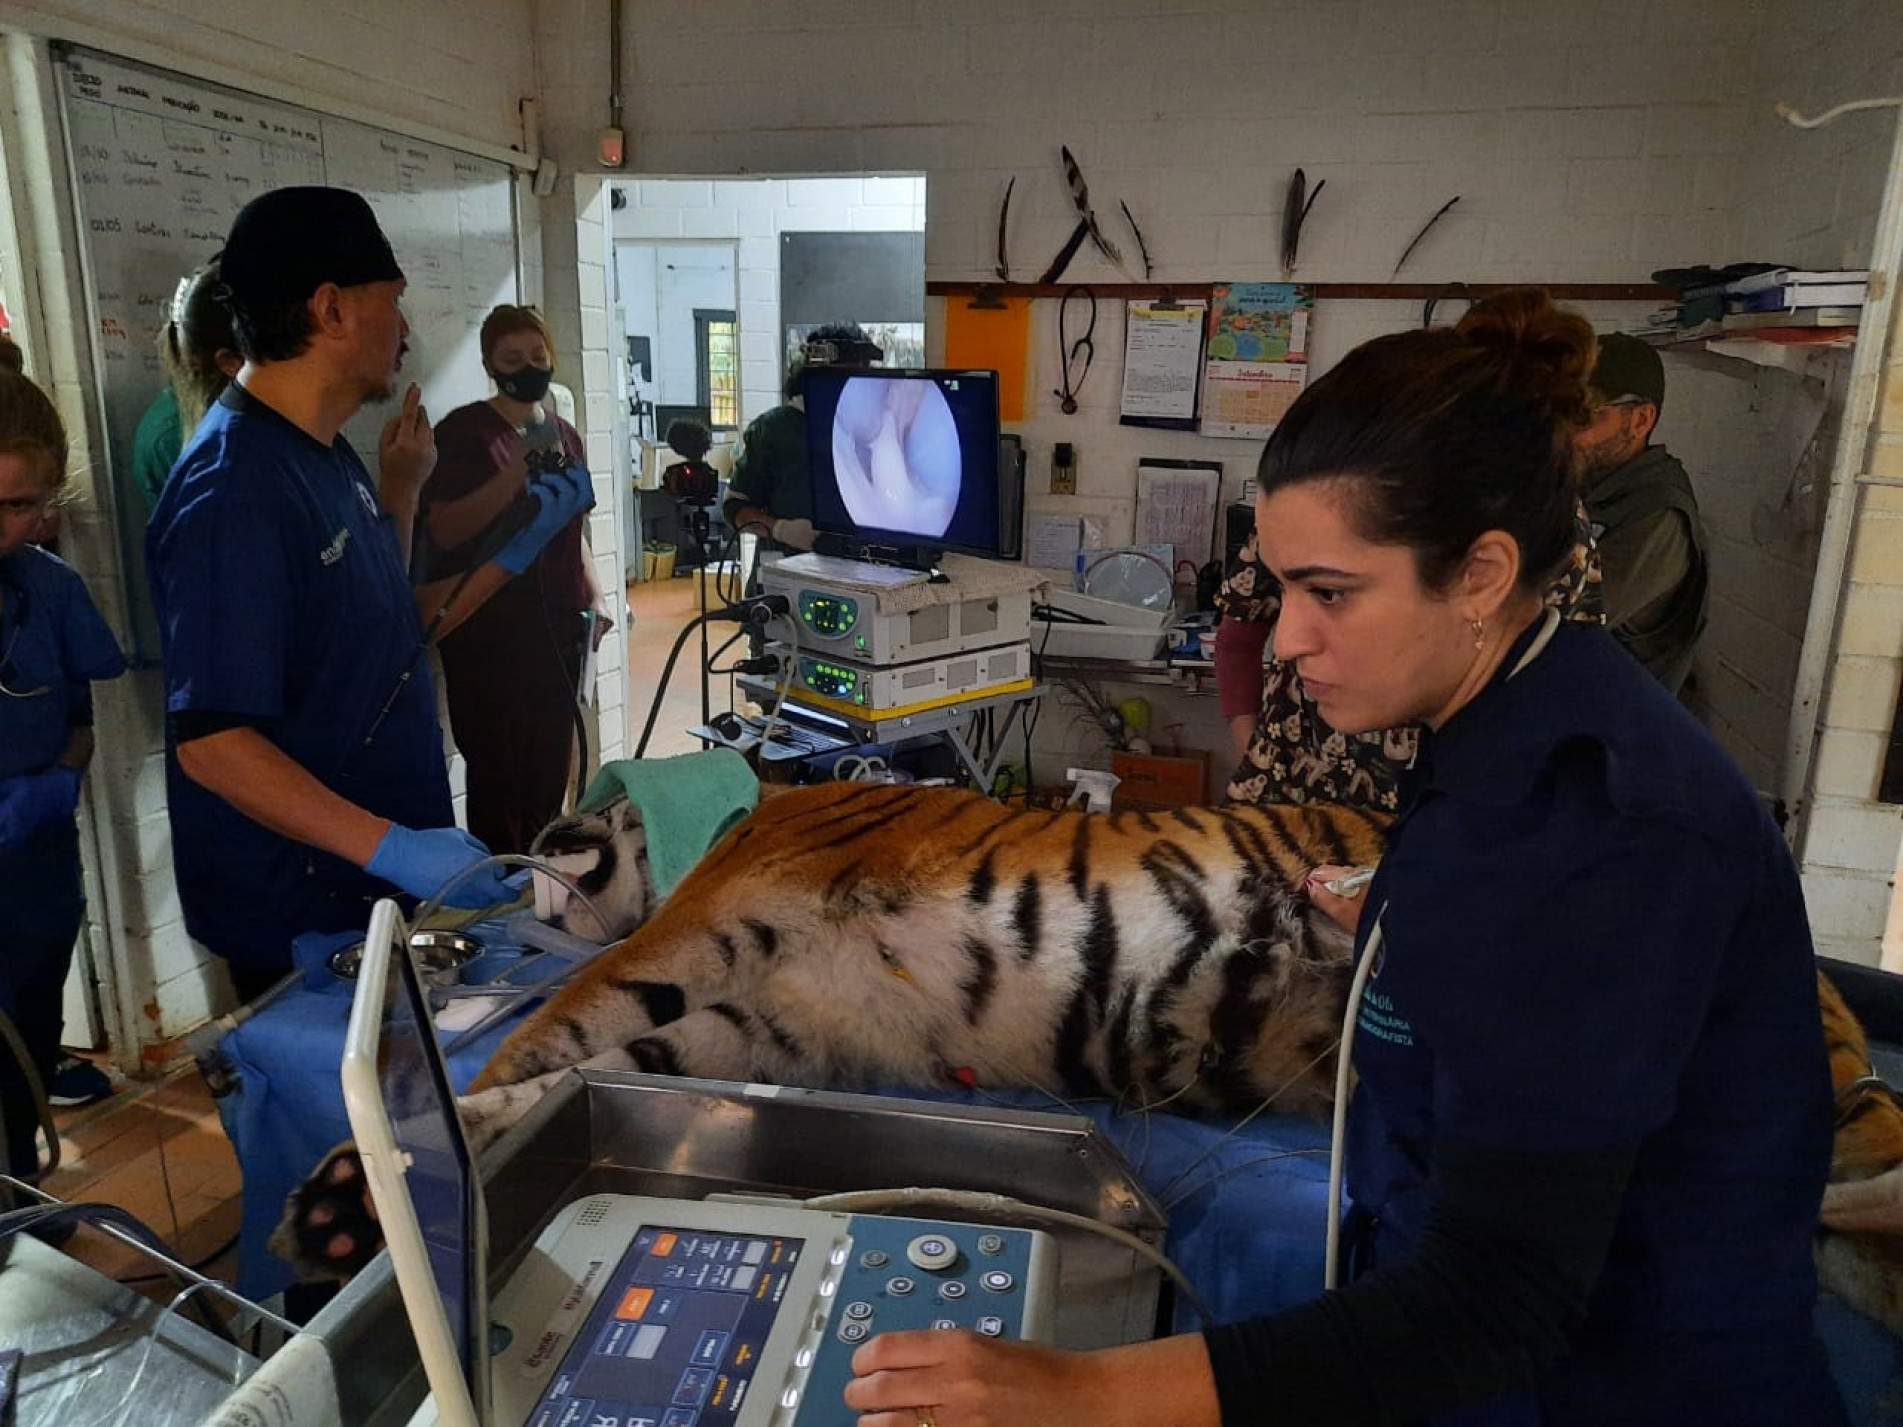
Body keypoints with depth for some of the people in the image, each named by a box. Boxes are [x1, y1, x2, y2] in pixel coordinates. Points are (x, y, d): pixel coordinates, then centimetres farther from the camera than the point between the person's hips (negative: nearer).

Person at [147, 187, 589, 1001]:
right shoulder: (233, 489, -23)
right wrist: (394, 848, -33)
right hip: (298, 914, -9)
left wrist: (520, 548, 9)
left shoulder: (327, 454, 6)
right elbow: (212, 742, -27)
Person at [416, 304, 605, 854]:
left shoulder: (563, 434, 13)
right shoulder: (463, 430, -5)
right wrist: (517, 474, -22)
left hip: (558, 622, 6)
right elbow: (444, 531, -15)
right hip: (488, 629, -5)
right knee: (498, 770, -5)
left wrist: (593, 599, 13)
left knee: (550, 767, 8)